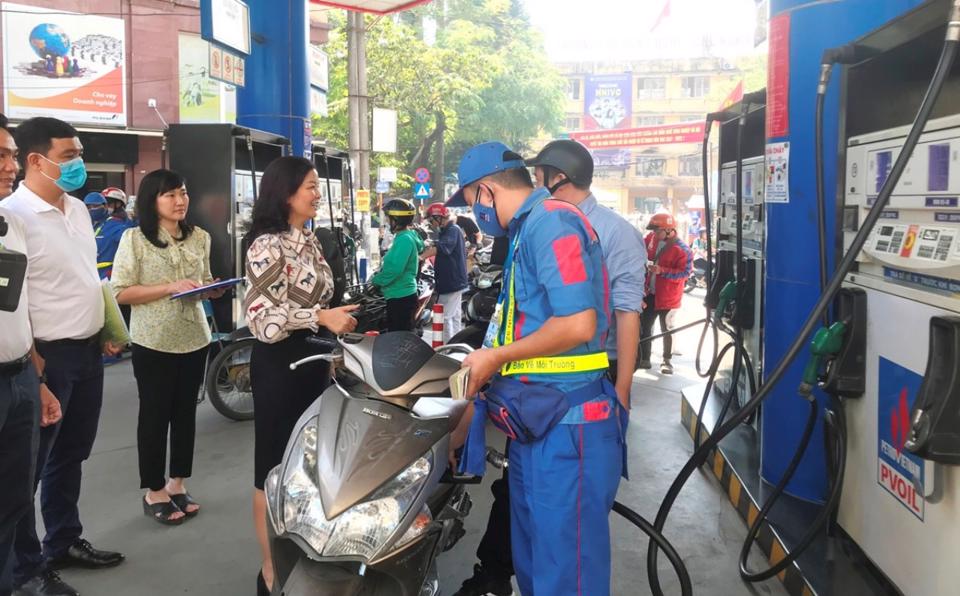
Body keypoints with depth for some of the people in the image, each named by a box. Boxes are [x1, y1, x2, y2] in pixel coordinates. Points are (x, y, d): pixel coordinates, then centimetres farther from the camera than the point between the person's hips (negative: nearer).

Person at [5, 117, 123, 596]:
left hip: (88, 351, 8)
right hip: (48, 356, -8)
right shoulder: (13, 214, -18)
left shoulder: (78, 209, 10)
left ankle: (65, 542, 36)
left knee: (71, 455, 20)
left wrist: (104, 331, 19)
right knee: (30, 466, 6)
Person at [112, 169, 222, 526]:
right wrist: (170, 287, -21)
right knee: (155, 415, 4)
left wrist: (213, 289, -5)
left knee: (185, 412, 12)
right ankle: (154, 492, 17)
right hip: (153, 342, -5)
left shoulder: (199, 237, 7)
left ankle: (177, 484, 26)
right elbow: (120, 292, -13)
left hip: (194, 339, 5)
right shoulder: (134, 239, -8)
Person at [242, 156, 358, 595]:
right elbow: (262, 317, -22)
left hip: (311, 359, 9)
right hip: (279, 362, -9)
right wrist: (322, 318, -26)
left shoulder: (308, 239, 11)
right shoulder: (268, 245, -15)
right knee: (275, 467, 1)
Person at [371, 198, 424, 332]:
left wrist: (375, 280, -13)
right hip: (399, 296, 10)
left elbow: (394, 269, -26)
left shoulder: (404, 239, -18)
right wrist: (378, 275, 10)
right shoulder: (403, 237, 13)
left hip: (401, 297, -10)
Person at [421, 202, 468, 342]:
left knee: (445, 317, -10)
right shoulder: (448, 230, 16)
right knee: (455, 317, 17)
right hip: (453, 281, 11)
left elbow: (440, 248, -34)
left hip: (451, 282, -11)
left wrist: (419, 257, -41)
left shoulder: (453, 230, -18)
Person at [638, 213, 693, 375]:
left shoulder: (682, 250, -18)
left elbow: (685, 273, -22)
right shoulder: (651, 240, 0)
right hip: (650, 293, 6)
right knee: (644, 326, 10)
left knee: (666, 329, 7)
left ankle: (667, 361, 21)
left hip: (667, 297, -6)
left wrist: (662, 271, -27)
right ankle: (644, 359, 22)